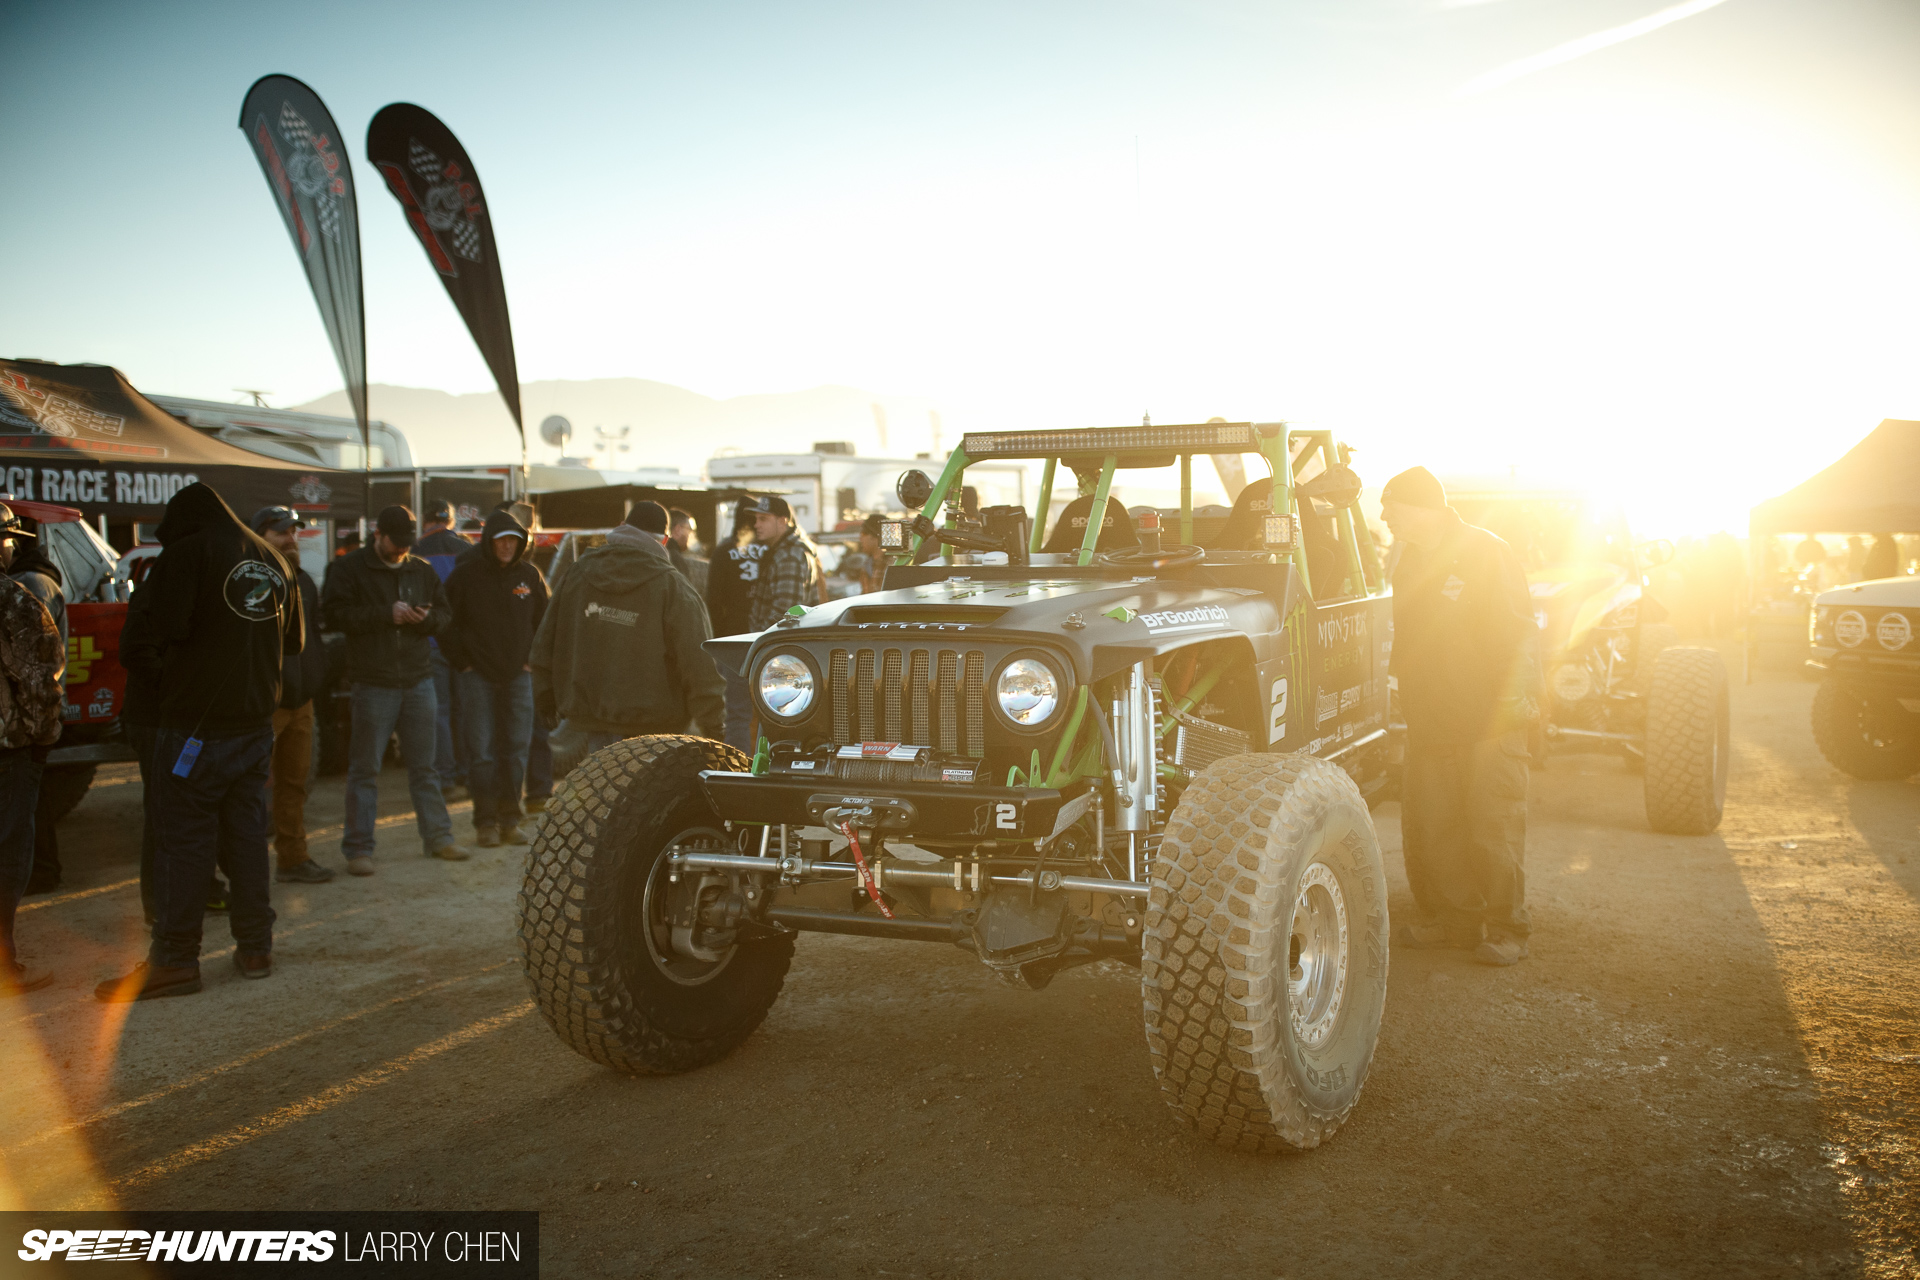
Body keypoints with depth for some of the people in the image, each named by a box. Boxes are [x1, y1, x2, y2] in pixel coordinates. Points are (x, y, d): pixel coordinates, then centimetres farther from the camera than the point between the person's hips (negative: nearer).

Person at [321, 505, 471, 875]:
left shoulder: (422, 570, 12)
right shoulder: (350, 569, -1)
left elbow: (445, 615, 15)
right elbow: (335, 614, -12)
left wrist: (427, 618, -8)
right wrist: (387, 614, -17)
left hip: (418, 680, 4)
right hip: (373, 683, -4)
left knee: (425, 766, 11)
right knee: (365, 769, 1)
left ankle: (438, 837, 20)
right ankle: (358, 848, 7)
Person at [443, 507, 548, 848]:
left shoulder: (529, 575, 5)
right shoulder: (466, 574, -4)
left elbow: (545, 621, 16)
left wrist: (531, 660, 8)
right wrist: (462, 663, -3)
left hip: (518, 676, 3)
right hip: (477, 676, -3)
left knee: (516, 749, 4)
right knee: (481, 751, -3)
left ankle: (510, 820, 12)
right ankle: (486, 822, 5)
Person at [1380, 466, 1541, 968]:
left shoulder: (1485, 552, -9)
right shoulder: (1410, 561, 15)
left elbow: (1521, 631, -12)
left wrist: (1514, 698, -16)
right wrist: (1407, 694, 18)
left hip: (1488, 721, -7)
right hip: (1429, 720, 8)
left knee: (1493, 827, -3)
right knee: (1428, 827, 8)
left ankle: (1506, 929, 7)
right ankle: (1455, 918, 20)